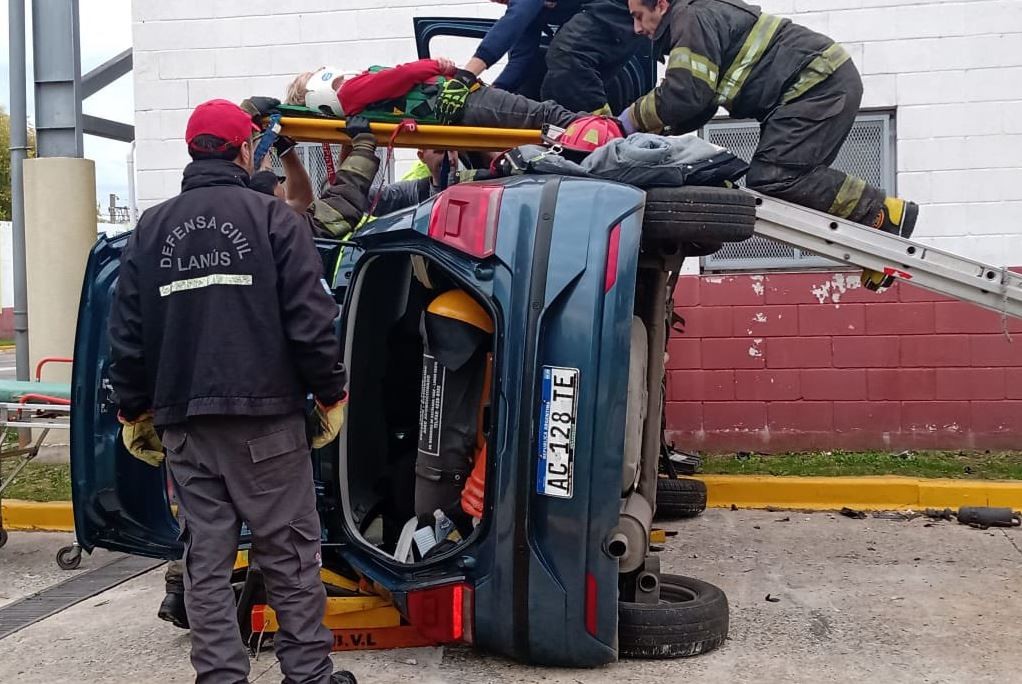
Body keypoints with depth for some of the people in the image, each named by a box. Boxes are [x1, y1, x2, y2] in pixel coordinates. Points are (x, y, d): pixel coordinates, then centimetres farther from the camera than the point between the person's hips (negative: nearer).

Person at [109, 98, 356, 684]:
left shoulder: (151, 228, 9)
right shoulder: (272, 216, -3)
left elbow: (127, 332, 10)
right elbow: (311, 320, -8)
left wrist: (135, 410, 18)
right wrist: (331, 393, 2)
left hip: (183, 421, 4)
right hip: (264, 417, -4)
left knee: (206, 559, 8)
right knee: (290, 554, 5)